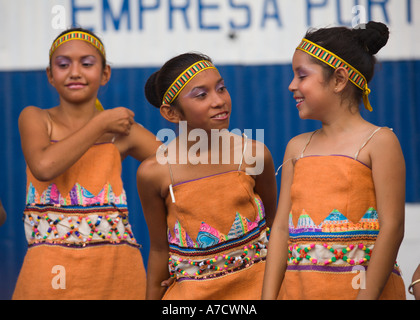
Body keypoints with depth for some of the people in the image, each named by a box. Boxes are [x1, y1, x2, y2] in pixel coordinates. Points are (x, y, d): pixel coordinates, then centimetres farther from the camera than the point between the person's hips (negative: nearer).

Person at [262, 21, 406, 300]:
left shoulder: (379, 142, -3)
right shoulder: (297, 148, 14)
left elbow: (392, 227, -10)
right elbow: (281, 228, 10)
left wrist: (368, 295, -17)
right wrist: (268, 296, 1)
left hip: (361, 285, -5)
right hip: (299, 287, 5)